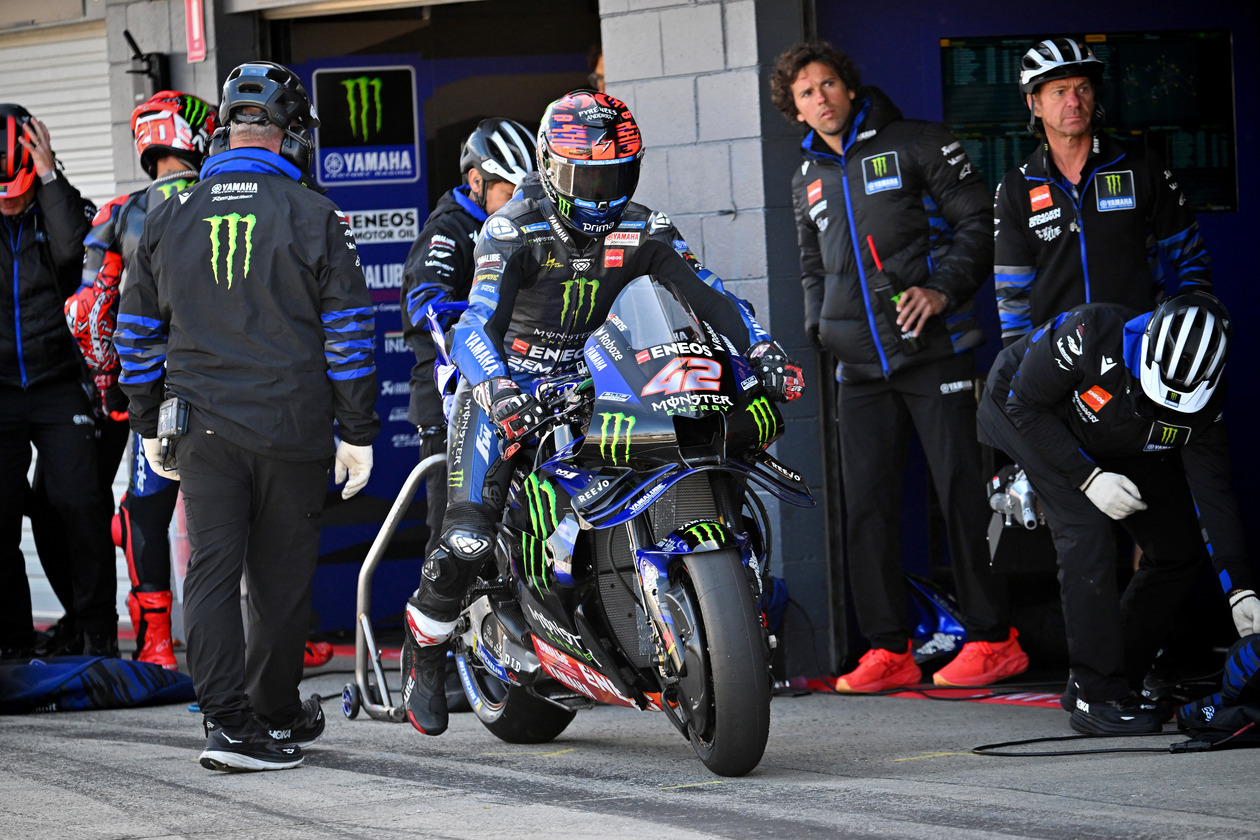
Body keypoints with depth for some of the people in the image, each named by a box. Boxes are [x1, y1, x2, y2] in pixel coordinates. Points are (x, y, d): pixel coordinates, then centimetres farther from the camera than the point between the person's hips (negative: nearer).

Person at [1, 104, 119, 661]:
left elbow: (72, 250, -17)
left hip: (59, 386, -1)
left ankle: (98, 632, 1)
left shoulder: (63, 206, 5)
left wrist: (49, 176, -16)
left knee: (80, 506, -9)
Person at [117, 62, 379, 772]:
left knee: (212, 571, 1)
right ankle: (277, 715, 19)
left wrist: (150, 424, 20)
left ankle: (230, 721, -9)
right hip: (292, 426, -2)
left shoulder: (170, 219, 6)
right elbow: (349, 332, -4)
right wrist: (358, 432, 2)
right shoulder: (316, 216, -4)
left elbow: (139, 333, 11)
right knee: (281, 576, 9)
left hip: (200, 429, 2)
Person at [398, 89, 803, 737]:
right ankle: (423, 649, 7)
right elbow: (475, 330, -27)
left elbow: (703, 296, -7)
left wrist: (761, 349, -24)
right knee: (467, 542, -19)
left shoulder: (640, 232, -1)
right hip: (505, 390, -5)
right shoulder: (515, 232, -16)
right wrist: (499, 389, -47)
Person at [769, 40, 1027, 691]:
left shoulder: (917, 144, 2)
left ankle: (992, 639, -1)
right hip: (860, 368, 6)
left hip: (933, 349, -5)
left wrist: (942, 290, -14)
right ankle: (888, 651, 5)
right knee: (866, 507, 0)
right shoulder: (808, 180, 19)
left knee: (961, 493, -7)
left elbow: (978, 223, -1)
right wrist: (818, 326, 15)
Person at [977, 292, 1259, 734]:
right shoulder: (1093, 334, -39)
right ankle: (1097, 696, -20)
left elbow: (1212, 492, -20)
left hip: (1110, 446, 6)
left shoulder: (1201, 401, -24)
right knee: (1088, 532, -25)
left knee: (1181, 547, -1)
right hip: (1021, 419, -6)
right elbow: (1025, 406, -27)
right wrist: (1089, 479, -32)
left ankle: (1104, 681, 9)